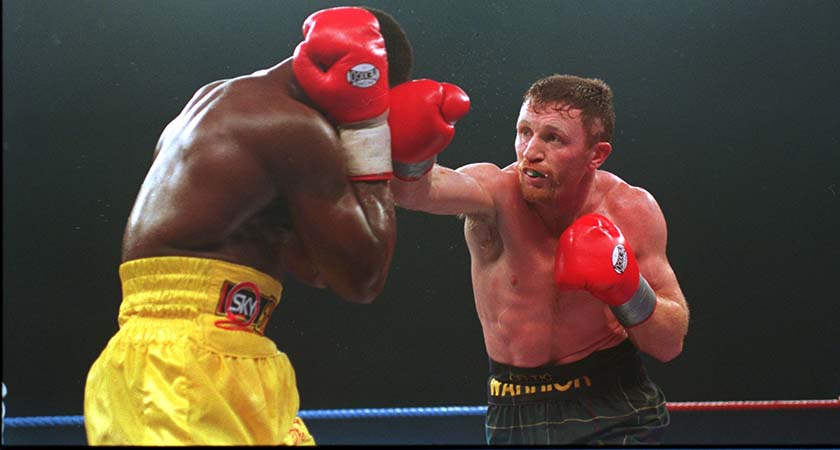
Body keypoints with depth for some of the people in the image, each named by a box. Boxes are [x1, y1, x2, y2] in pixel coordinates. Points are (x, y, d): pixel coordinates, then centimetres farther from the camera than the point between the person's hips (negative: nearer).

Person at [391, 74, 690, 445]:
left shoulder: (632, 211, -10)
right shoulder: (496, 192, -17)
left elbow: (670, 345, -5)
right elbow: (417, 190, -42)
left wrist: (628, 290, -24)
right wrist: (411, 155, -64)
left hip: (614, 412, 0)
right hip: (517, 415, 0)